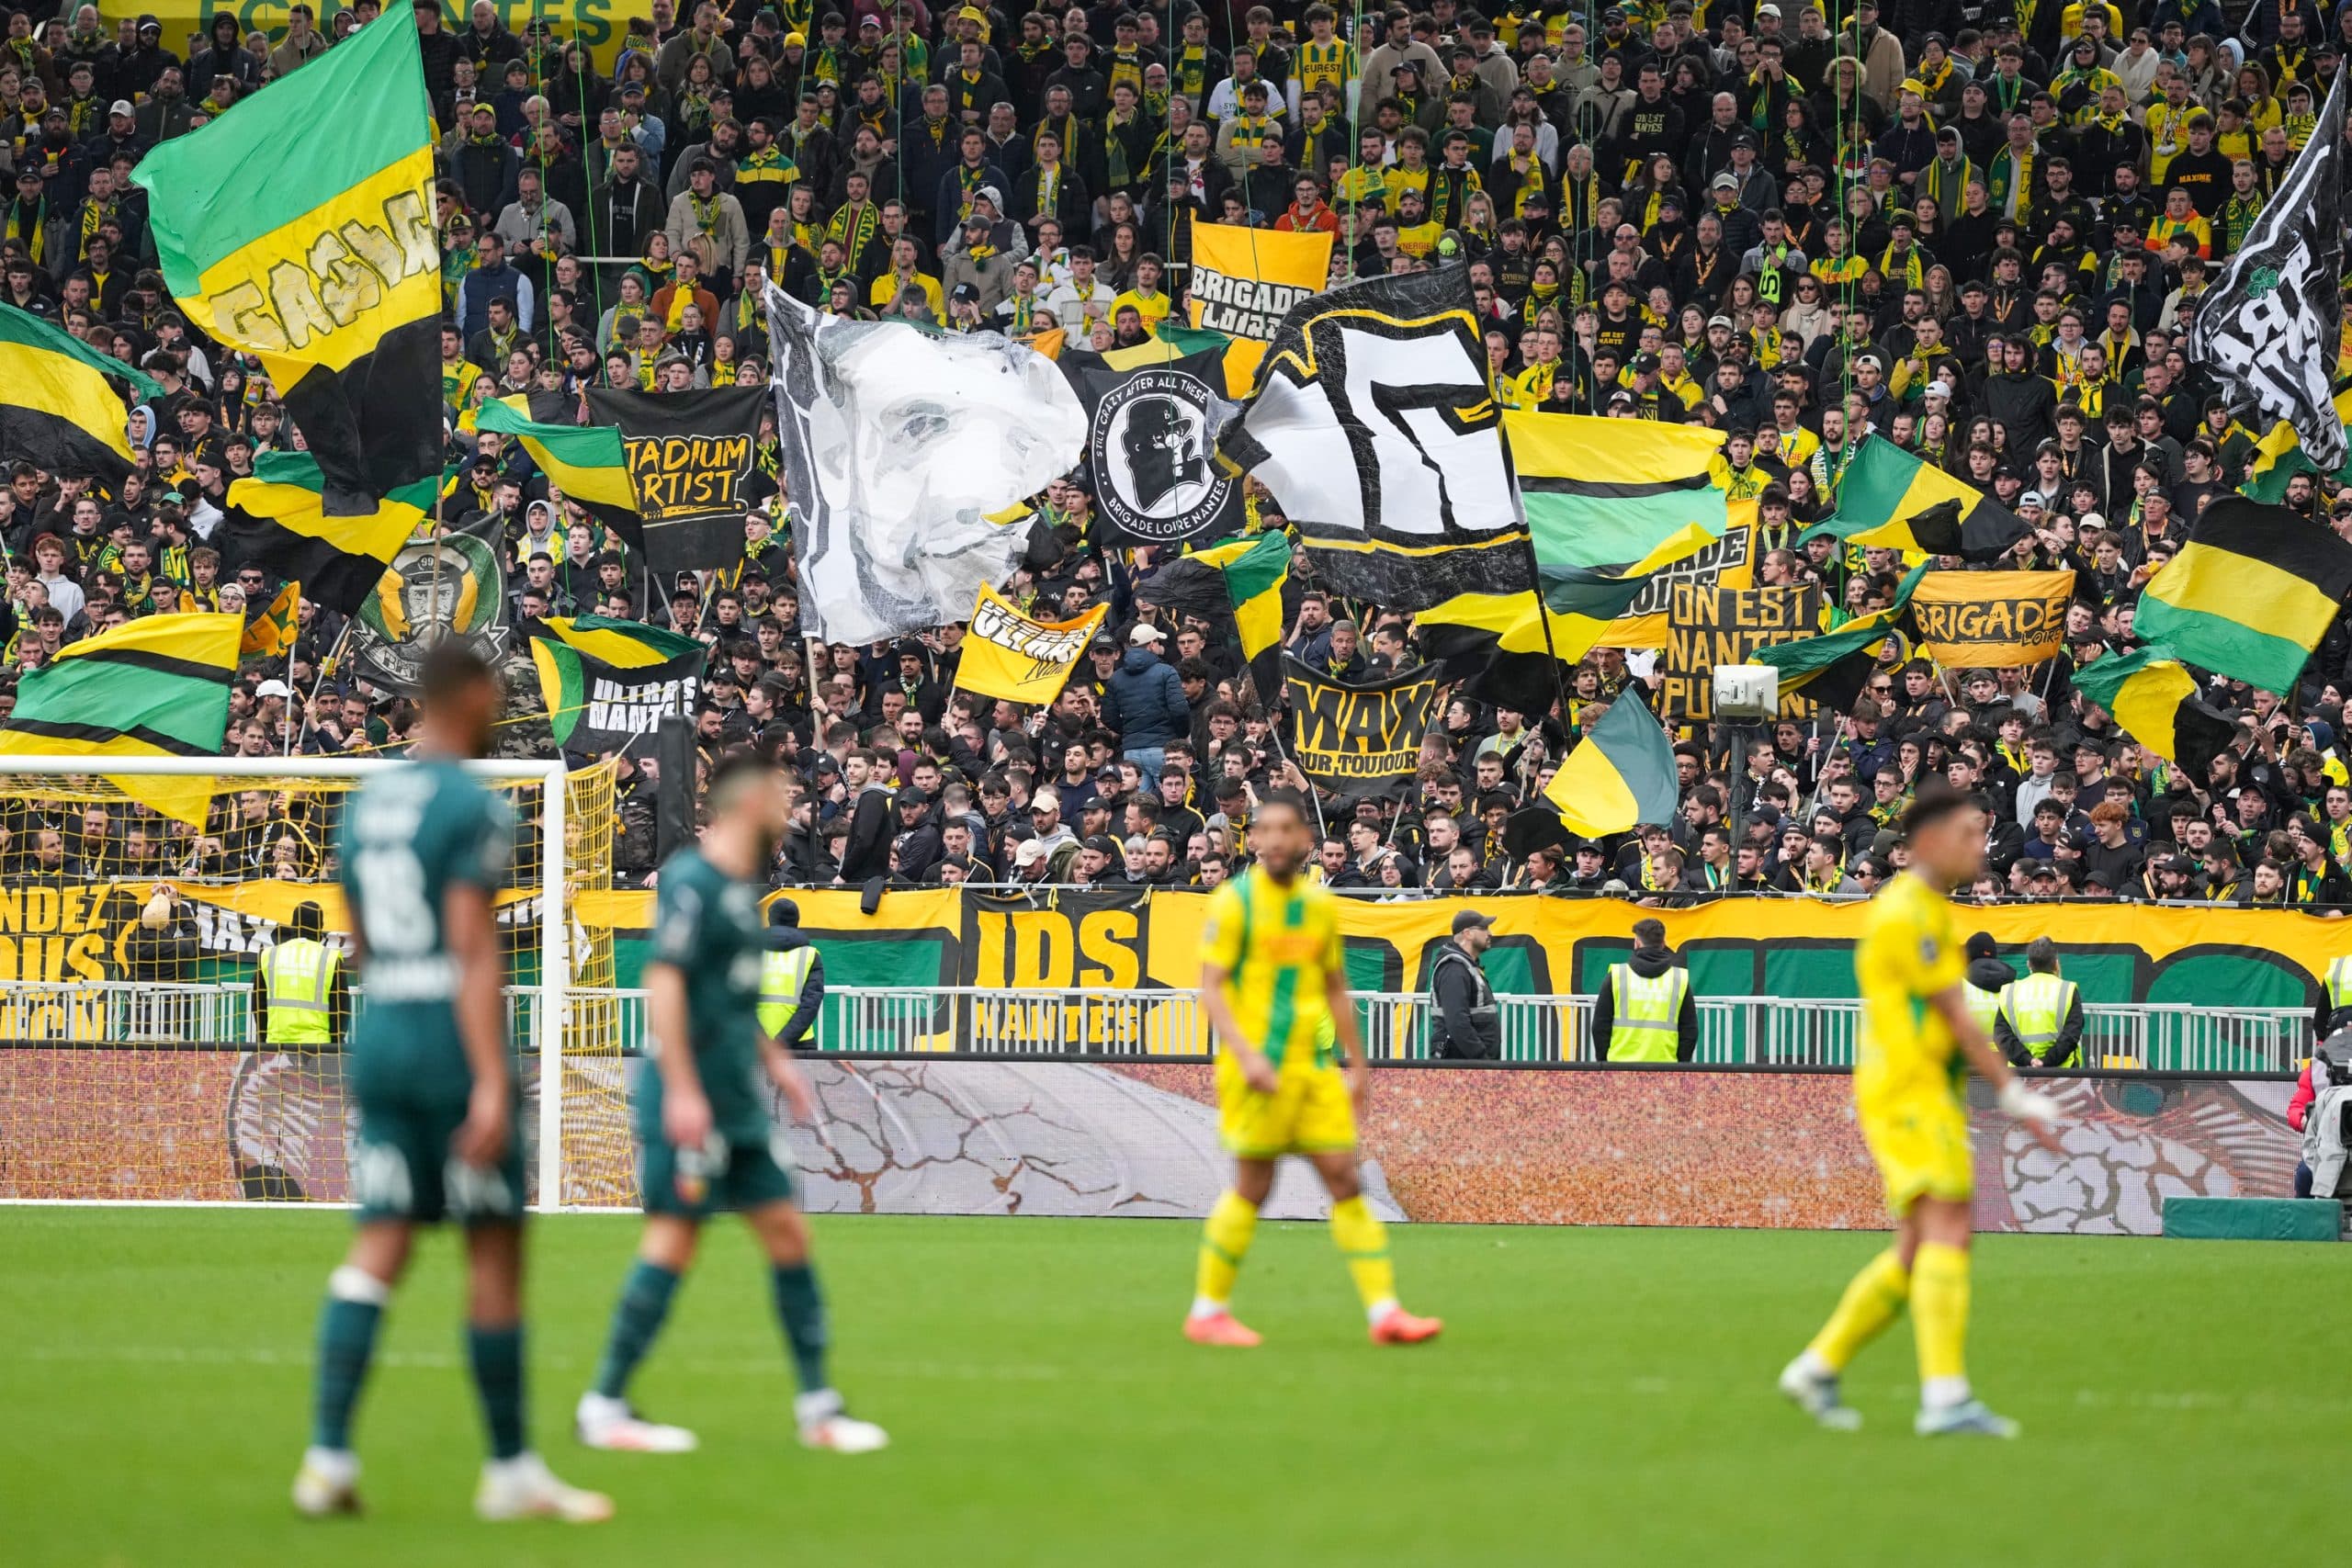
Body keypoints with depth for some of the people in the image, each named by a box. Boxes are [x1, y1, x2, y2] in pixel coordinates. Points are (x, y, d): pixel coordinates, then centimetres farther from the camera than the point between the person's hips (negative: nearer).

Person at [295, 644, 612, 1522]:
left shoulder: (364, 807, 13)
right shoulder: (472, 807, -11)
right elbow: (473, 950, -17)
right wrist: (492, 1084, -20)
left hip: (378, 1039, 7)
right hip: (454, 1045, -7)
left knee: (378, 1247, 3)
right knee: (495, 1251, 2)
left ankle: (327, 1455, -10)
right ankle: (509, 1470, 8)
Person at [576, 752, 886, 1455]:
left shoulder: (738, 889, 16)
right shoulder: (691, 881, -13)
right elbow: (664, 981, -21)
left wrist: (773, 1060, 28)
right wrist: (682, 1090, -25)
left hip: (739, 1106, 10)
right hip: (693, 1104, -10)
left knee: (788, 1234, 8)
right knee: (673, 1243, -8)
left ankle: (816, 1407, 12)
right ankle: (603, 1406, -2)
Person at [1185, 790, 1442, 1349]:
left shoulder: (1321, 905, 12)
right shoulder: (1234, 902, -5)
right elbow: (1211, 989, -10)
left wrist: (1358, 1065, 20)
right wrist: (1246, 1054, -22)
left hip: (1316, 1067, 5)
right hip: (1258, 1070, -5)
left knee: (1345, 1178, 0)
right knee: (1252, 1186, -3)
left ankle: (1383, 1310, -1)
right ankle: (1207, 1310, 10)